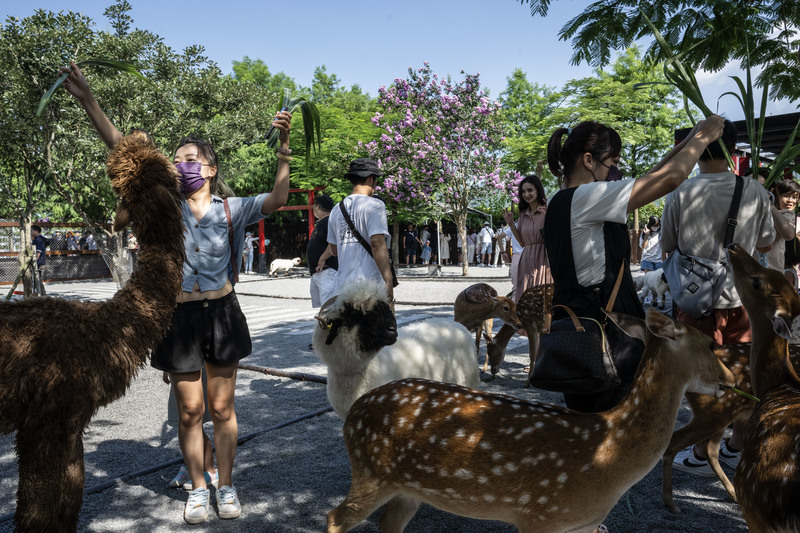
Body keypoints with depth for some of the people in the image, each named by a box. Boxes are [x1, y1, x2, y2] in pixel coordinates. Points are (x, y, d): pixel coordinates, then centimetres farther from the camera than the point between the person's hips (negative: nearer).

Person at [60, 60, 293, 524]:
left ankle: (226, 485, 26)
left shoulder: (230, 209, 0)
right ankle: (198, 487, 27)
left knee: (222, 407, 9)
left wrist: (284, 150, -26)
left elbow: (277, 199, -14)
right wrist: (88, 101, -12)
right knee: (190, 410, 9)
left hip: (221, 313, -1)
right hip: (179, 316, 1)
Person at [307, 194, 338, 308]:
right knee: (316, 306, 15)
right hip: (315, 273, 11)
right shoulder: (320, 223, 20)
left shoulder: (329, 222, -13)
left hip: (326, 271, -11)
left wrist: (322, 259, -21)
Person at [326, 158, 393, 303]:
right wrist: (388, 282, -17)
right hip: (370, 285, -7)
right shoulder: (374, 205, -6)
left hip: (343, 285, 7)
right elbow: (377, 243, -17)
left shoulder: (337, 209, 14)